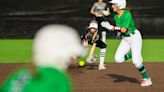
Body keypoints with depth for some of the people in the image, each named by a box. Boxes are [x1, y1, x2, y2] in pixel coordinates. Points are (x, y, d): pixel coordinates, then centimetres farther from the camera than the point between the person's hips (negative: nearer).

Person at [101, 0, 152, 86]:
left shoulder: (127, 14, -23)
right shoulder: (116, 16, 0)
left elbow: (124, 30, -27)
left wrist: (112, 27, -22)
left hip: (135, 37, -7)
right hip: (125, 39, 7)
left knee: (136, 61, -14)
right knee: (118, 59, -8)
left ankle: (147, 79, 2)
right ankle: (133, 55, 16)